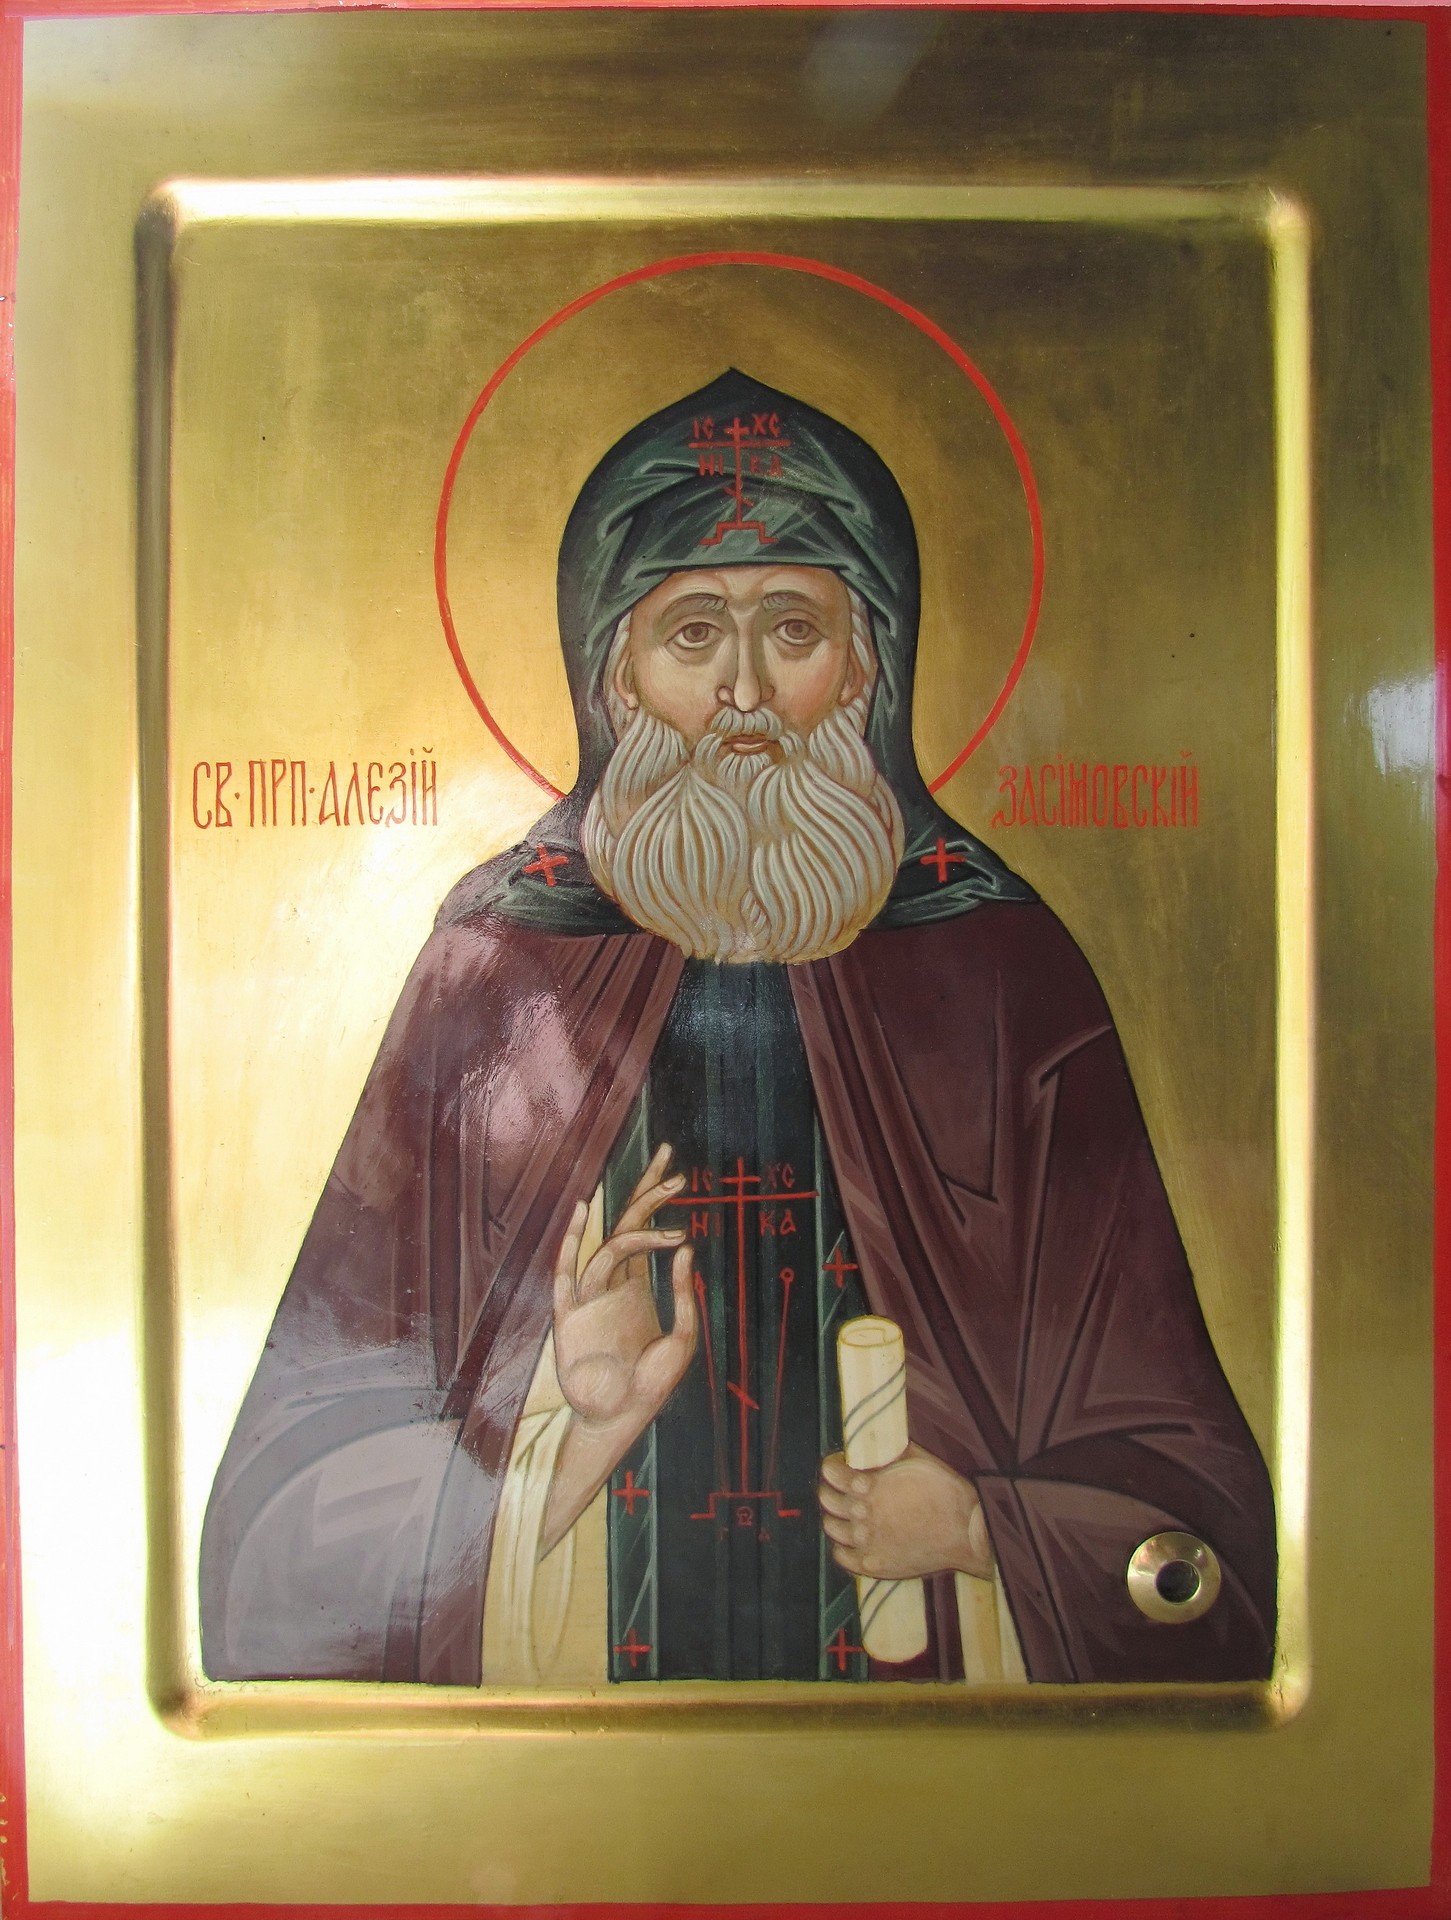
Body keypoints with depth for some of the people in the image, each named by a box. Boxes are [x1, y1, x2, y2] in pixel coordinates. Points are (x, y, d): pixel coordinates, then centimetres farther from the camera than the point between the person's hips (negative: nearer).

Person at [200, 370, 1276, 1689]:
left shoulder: (1007, 975, -1)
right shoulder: (495, 971, -2)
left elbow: (1177, 1482, 4)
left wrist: (978, 1529, -10)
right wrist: (570, 1456, -14)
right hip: (579, 1658, 1)